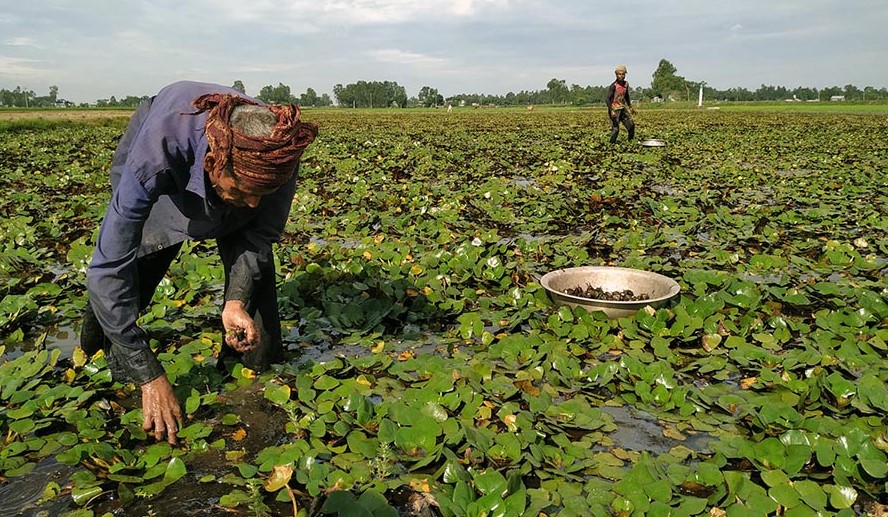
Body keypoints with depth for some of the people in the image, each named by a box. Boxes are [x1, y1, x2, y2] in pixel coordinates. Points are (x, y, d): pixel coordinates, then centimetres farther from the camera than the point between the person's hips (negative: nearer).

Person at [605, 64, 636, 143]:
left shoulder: (626, 84, 5)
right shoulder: (613, 86, -17)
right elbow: (607, 99, -21)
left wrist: (630, 107, 22)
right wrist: (611, 111, -29)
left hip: (622, 108, 7)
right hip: (614, 109, -7)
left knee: (631, 125, 9)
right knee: (615, 129, -10)